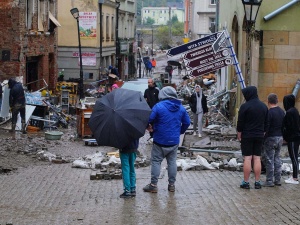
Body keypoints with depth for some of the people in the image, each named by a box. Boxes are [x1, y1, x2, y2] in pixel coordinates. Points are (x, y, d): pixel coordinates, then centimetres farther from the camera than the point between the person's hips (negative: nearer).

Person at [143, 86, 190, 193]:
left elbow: (150, 120, -13)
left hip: (160, 141, -4)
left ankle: (153, 185, 6)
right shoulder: (181, 108, 3)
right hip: (174, 141, 5)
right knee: (172, 162, 14)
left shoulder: (158, 106, -14)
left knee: (156, 161, 5)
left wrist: (150, 128, 7)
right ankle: (172, 184, 18)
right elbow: (187, 122, 9)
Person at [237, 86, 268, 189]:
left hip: (247, 136, -5)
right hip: (259, 136, 5)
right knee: (257, 158, 6)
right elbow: (266, 122, 13)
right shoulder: (264, 106, 7)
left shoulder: (245, 106, -12)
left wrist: (239, 134, 1)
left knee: (247, 158, -2)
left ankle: (246, 182, 0)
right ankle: (257, 182, 6)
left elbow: (240, 122, -10)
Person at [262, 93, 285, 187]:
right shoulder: (282, 112, 8)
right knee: (277, 158, 14)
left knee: (269, 160, -2)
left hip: (271, 138, -7)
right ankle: (277, 180, 15)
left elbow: (266, 127, -18)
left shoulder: (269, 112, -16)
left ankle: (269, 181, -1)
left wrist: (263, 137, -10)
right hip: (280, 137, 8)